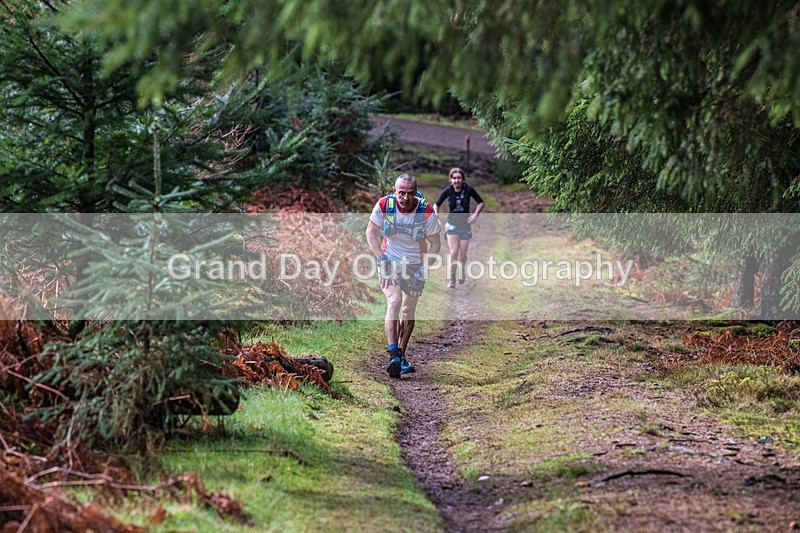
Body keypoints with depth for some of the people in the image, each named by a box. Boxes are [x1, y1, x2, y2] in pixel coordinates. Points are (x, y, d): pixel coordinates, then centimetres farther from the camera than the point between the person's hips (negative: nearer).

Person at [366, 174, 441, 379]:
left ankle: (402, 356, 23)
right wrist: (381, 258, -12)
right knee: (394, 302, -21)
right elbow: (371, 233, -3)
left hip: (415, 264, 1)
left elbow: (435, 244, -7)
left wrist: (423, 268, -15)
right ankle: (393, 355, -26)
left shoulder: (426, 212, -20)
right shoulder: (384, 206, -19)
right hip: (390, 260, -1)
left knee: (408, 311, 6)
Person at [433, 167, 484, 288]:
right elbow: (436, 204, 5)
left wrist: (475, 214, -12)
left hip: (465, 225, 1)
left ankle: (461, 272, 37)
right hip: (452, 224, -1)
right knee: (453, 252, -16)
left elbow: (481, 202, 2)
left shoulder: (468, 189, -11)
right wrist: (436, 215, -11)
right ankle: (451, 279, -5)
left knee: (462, 255, 6)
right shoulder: (448, 191, -9)